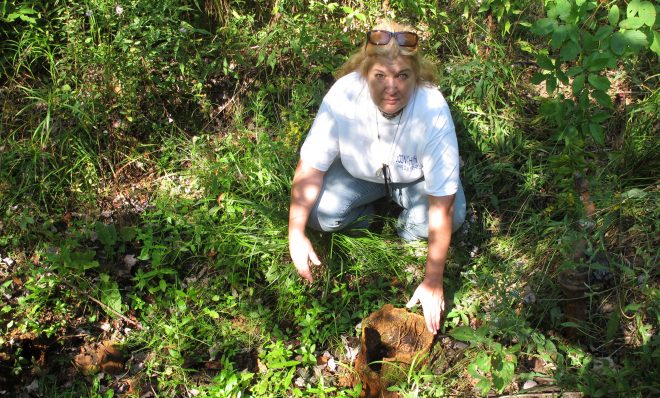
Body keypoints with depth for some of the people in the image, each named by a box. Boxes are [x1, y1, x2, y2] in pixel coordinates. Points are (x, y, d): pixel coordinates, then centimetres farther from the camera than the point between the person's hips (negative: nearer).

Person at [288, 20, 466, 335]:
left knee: (454, 215, -27)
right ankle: (364, 214, 9)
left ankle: (410, 226, 6)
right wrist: (296, 233, -28)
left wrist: (433, 281, -30)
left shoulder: (433, 111, -37)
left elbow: (442, 203, -33)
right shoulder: (342, 96, -33)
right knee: (319, 213, -23)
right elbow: (311, 166, -22)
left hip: (415, 178, -1)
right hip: (359, 171, 1)